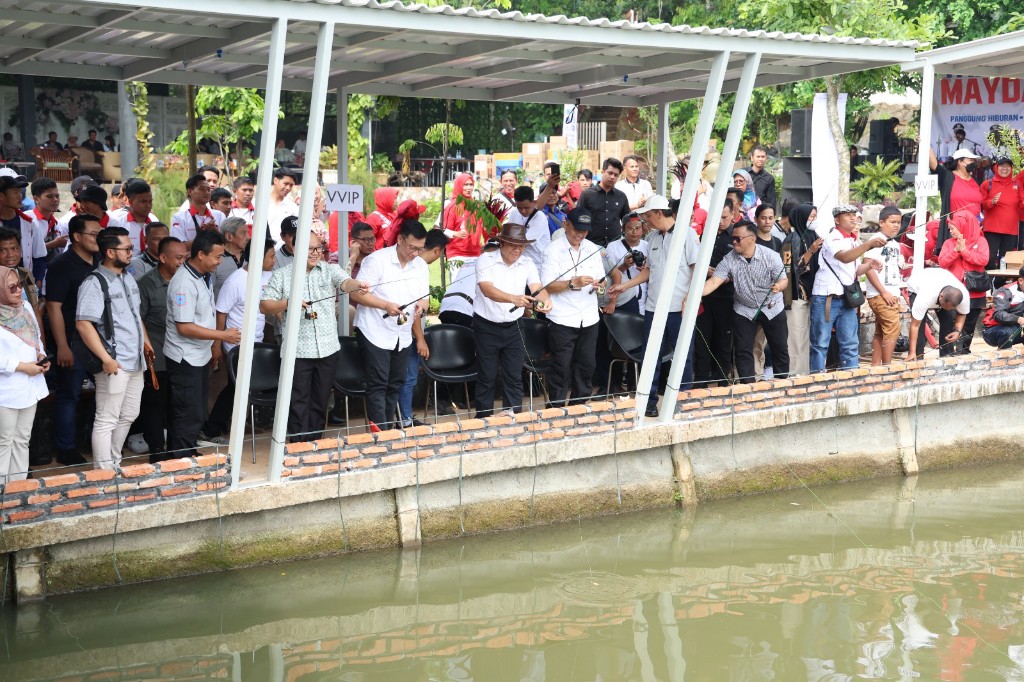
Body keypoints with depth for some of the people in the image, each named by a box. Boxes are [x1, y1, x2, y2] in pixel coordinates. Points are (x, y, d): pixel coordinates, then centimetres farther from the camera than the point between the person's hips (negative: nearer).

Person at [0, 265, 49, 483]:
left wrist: (41, 356, -1)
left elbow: (36, 338, 18)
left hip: (30, 386, 7)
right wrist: (22, 366, -19)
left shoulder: (26, 306, 6)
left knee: (22, 439, 14)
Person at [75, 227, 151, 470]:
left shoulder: (128, 278, 12)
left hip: (135, 361, 9)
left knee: (128, 416, 17)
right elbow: (83, 324, -21)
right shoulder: (94, 283, -15)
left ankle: (114, 463, 29)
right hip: (114, 364, -9)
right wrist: (106, 358, -22)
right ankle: (104, 471, 6)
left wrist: (145, 341, 18)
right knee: (106, 420, -1)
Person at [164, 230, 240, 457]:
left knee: (198, 413, 17)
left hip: (201, 355, 9)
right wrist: (223, 335, -22)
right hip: (185, 358, -9)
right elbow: (184, 327, -25)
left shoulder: (205, 276, 5)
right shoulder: (184, 283, -23)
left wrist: (214, 344, 17)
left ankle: (188, 455, 29)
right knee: (190, 415, -3)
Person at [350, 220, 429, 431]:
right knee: (377, 386, -7)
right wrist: (387, 305, -26)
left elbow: (423, 299, 11)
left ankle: (389, 427, 20)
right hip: (376, 333, -6)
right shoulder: (377, 260, -13)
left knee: (394, 386, 11)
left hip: (402, 336, 6)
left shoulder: (421, 266, 6)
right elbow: (357, 294, -16)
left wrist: (422, 305, -14)